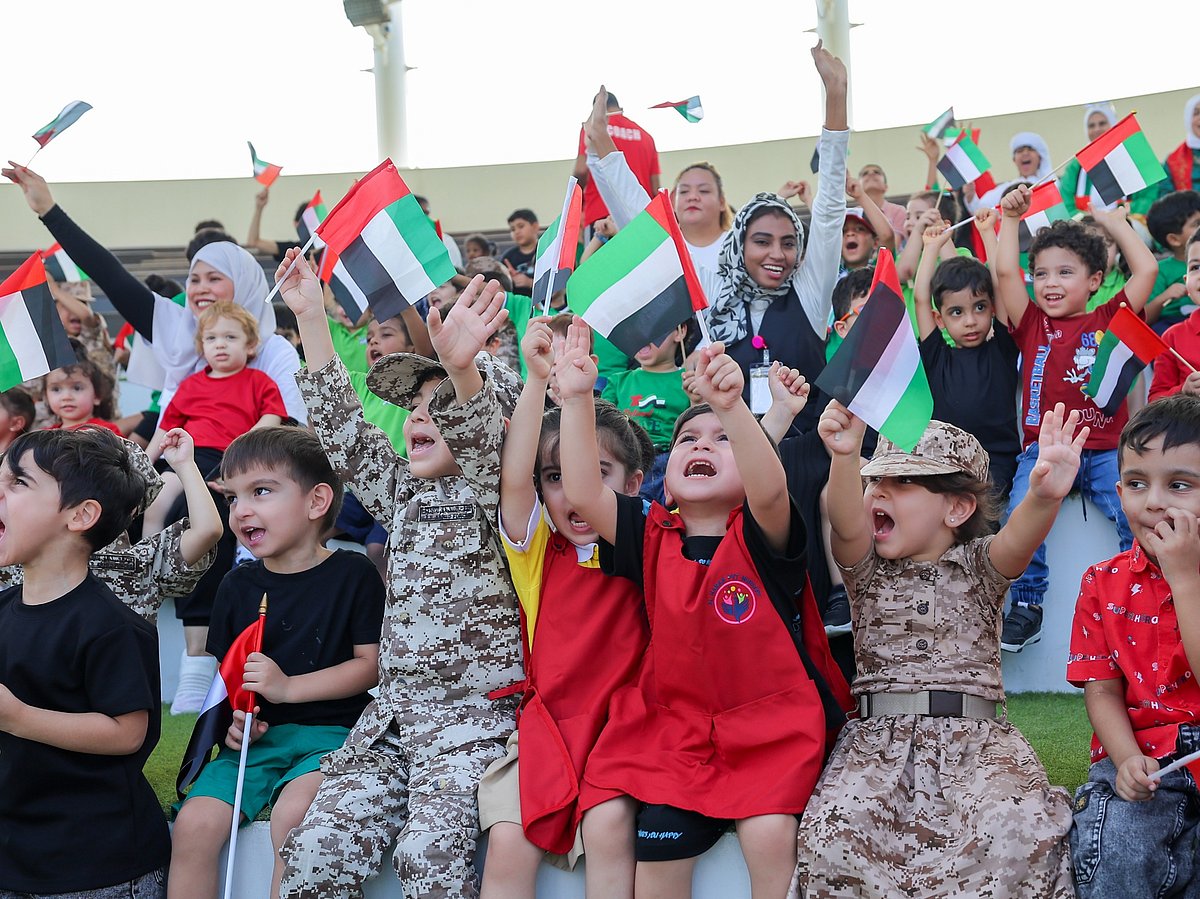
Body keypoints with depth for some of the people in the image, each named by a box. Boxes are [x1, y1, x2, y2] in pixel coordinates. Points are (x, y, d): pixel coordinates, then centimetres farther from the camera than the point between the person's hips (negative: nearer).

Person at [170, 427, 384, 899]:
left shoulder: (353, 574, -2)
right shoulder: (238, 585, 11)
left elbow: (369, 665, -6)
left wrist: (288, 687, -14)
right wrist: (234, 717, -5)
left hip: (328, 732, -4)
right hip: (256, 736, 4)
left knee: (292, 815, -33)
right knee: (194, 825, -18)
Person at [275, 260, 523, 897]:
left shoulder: (494, 496, -2)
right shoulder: (404, 492, 18)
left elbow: (482, 442, -23)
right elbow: (344, 428, 16)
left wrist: (462, 369, -44)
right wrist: (310, 319, 9)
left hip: (473, 719, -6)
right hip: (392, 715, 6)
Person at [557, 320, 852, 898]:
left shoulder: (760, 536, -7)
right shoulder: (653, 537, 5)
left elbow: (769, 489, -30)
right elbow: (582, 493, -8)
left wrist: (731, 405, -46)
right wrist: (576, 398, -17)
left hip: (773, 728, -3)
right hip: (678, 727, 3)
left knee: (770, 834, -24)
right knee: (658, 840, -15)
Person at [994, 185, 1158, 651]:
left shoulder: (1108, 320, 10)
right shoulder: (1032, 324, 10)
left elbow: (1147, 269, 4)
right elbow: (1004, 271, 1)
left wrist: (1115, 222, 11)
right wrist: (1010, 218, 4)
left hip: (1105, 451, 0)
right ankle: (1026, 605, -13)